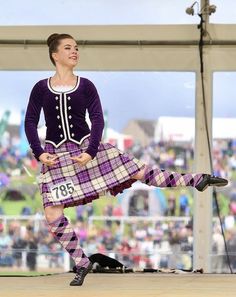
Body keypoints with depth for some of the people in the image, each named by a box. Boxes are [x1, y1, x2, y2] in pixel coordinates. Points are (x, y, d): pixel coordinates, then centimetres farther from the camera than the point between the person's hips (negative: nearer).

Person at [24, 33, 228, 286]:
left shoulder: (85, 86, 1)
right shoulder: (41, 88, -1)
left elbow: (97, 120, -3)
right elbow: (30, 122, -1)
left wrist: (90, 152, -15)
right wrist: (39, 153, -13)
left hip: (86, 146, 0)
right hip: (56, 155, 0)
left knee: (139, 171, -2)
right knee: (52, 215, -7)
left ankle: (196, 181, 11)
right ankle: (82, 263, 7)